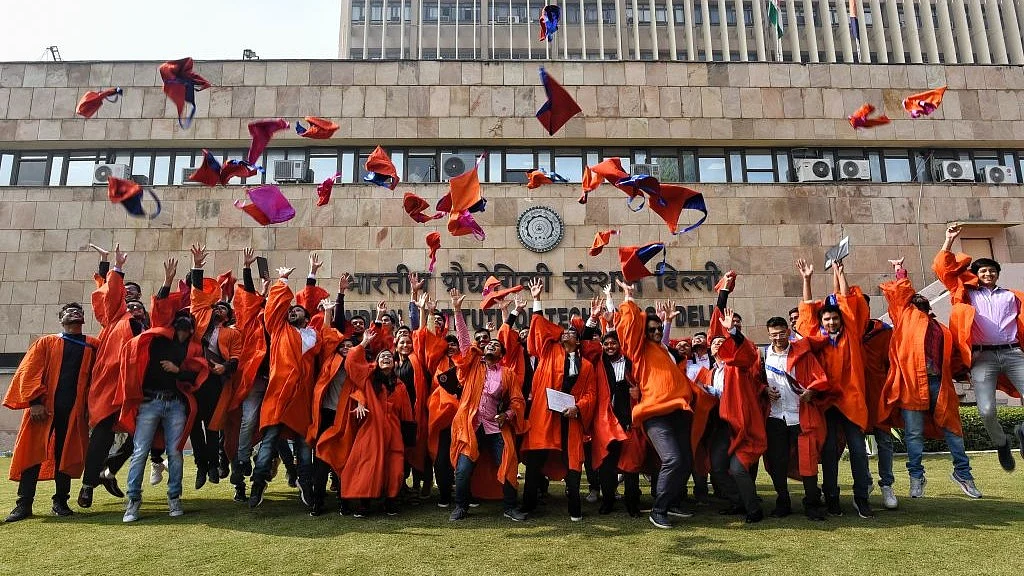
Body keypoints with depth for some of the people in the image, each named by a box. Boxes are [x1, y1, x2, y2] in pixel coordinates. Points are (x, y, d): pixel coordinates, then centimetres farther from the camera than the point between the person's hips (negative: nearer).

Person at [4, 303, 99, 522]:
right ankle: (24, 504, 9)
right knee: (33, 454, 0)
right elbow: (29, 372, 1)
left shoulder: (94, 346, 11)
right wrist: (34, 401, -11)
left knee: (67, 456, 5)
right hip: (43, 409, 0)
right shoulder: (46, 343, 10)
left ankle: (60, 502, 15)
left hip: (75, 411, 0)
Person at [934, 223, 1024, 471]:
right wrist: (949, 241, 5)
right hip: (983, 357, -2)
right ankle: (1001, 444, 17)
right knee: (987, 411, -14)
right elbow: (944, 268, 8)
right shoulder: (967, 293, 16)